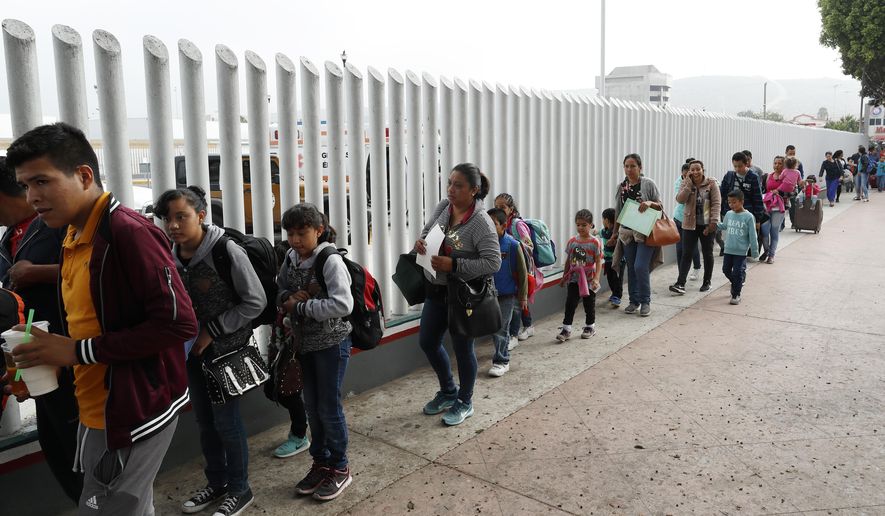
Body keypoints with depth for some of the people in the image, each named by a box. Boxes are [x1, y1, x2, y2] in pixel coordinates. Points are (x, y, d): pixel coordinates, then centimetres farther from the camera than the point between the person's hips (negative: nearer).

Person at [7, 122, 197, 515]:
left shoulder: (128, 232, -18)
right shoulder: (73, 239, 11)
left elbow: (178, 322, -24)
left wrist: (79, 351, -20)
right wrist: (50, 357, 0)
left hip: (134, 414, -9)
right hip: (96, 414, 9)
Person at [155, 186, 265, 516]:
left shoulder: (226, 251, -20)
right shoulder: (171, 257, -1)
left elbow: (255, 302, -17)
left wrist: (212, 331, -17)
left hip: (225, 350, -6)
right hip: (192, 351, 6)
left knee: (226, 421, 4)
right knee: (204, 421, 18)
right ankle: (216, 483, 37)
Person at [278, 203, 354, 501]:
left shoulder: (331, 261, -18)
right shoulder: (290, 259, 2)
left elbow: (343, 305, -28)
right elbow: (280, 292, 12)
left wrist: (300, 307, -22)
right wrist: (290, 297, -12)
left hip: (332, 344, -6)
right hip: (305, 344, 7)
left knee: (329, 407, 3)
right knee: (312, 406, 15)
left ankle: (340, 468, 21)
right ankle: (321, 463, 32)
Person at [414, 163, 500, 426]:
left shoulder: (481, 222, -21)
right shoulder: (442, 207, -1)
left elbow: (493, 263, -23)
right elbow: (428, 231, 16)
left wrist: (454, 265, -28)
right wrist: (420, 241, -8)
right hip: (436, 289, 7)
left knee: (462, 348, 8)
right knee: (428, 341, 16)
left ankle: (465, 402, 31)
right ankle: (448, 392, 39)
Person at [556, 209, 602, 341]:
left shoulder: (595, 242, -9)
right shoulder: (572, 241, 2)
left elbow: (598, 262, -10)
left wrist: (596, 278, -18)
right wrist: (564, 277, 14)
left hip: (588, 279, -3)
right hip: (574, 278, 3)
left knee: (589, 303, 11)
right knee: (570, 303, -2)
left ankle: (590, 326, 29)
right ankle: (566, 328, 0)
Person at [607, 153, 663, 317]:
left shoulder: (648, 184, -4)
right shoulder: (621, 187, 8)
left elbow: (660, 206, 1)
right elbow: (618, 213, 13)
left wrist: (650, 203, -20)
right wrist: (614, 235, 14)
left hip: (645, 232, -4)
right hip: (627, 233, 4)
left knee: (640, 267, -12)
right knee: (631, 268, 9)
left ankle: (645, 302, 4)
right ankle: (634, 301, 21)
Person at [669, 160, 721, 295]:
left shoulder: (711, 183, -4)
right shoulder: (686, 183, 2)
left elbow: (716, 203, -7)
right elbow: (680, 199, -13)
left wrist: (713, 222, -15)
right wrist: (689, 183, -19)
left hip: (707, 225, -1)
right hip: (690, 224, 1)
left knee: (707, 253, 10)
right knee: (687, 254, -3)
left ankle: (707, 282, 24)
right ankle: (680, 283, -7)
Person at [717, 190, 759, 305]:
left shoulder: (748, 217, -12)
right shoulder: (728, 214, 3)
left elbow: (752, 236, -8)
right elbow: (724, 226, 21)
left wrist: (754, 251, -6)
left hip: (741, 252, -5)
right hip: (728, 250, 5)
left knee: (737, 273, 0)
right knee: (726, 270, 14)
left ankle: (736, 295, 13)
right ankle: (736, 283, 40)